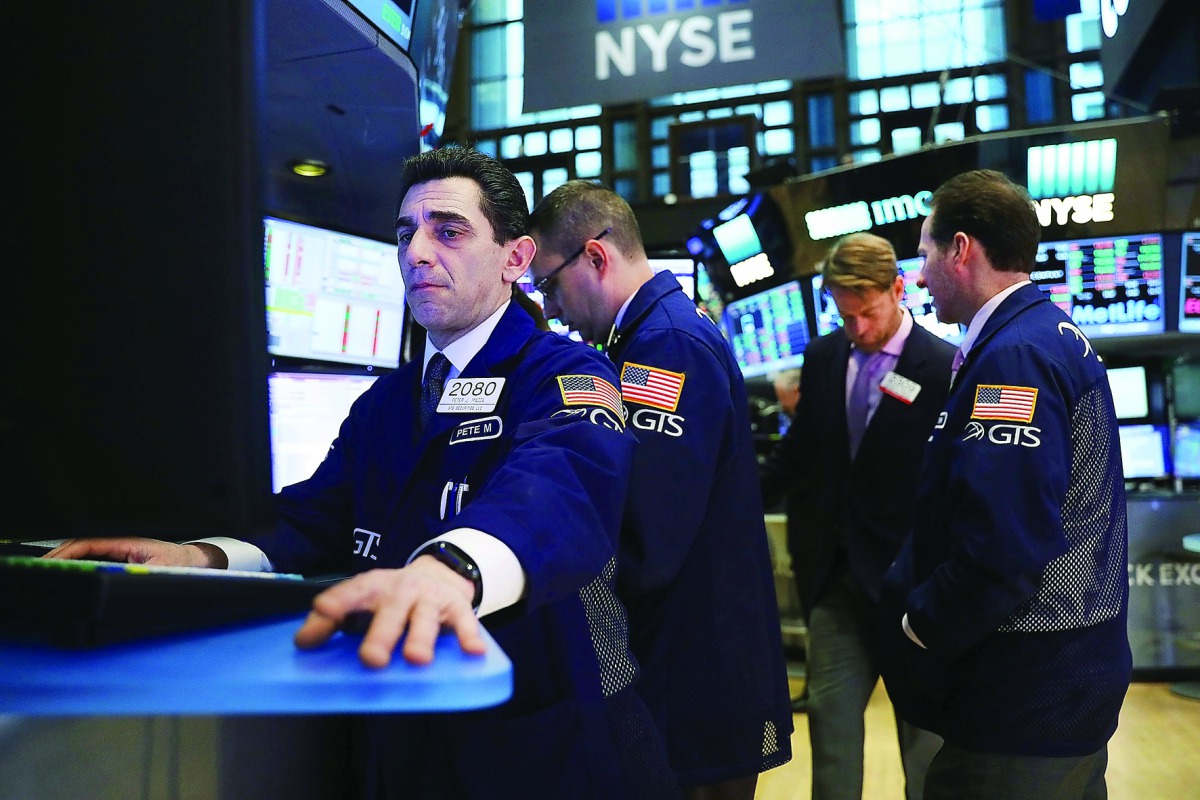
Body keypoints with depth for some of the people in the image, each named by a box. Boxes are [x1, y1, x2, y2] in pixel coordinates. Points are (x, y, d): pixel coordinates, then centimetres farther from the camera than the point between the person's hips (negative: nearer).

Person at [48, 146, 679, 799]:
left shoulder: (566, 375, -11)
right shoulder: (384, 400, 11)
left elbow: (560, 485, -33)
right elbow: (315, 524, 1)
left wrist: (450, 567, -54)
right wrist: (205, 557, -20)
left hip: (545, 742, -5)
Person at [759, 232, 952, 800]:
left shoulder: (942, 367, -12)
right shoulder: (822, 357, 4)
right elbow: (798, 451, 13)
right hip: (839, 571, 4)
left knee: (922, 723, 12)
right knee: (830, 712, 10)